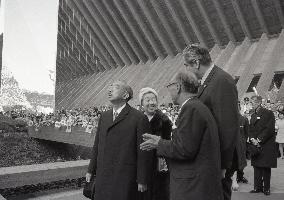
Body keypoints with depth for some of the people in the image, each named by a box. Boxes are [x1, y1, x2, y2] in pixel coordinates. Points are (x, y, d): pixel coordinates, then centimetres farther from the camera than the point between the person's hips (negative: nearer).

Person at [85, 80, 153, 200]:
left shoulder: (139, 118, -8)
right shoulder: (104, 116, 12)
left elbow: (144, 153, -9)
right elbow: (97, 145, 16)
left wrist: (142, 180, -9)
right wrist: (91, 170, 15)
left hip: (125, 179, -5)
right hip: (102, 177, 6)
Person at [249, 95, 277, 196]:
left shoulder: (268, 113, -5)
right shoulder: (253, 115, 16)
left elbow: (269, 129, -13)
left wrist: (259, 139, -16)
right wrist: (252, 138, -5)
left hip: (266, 145, -6)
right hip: (255, 145, 6)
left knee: (266, 167, 2)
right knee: (257, 166, 7)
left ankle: (266, 188, 12)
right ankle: (258, 187, 15)